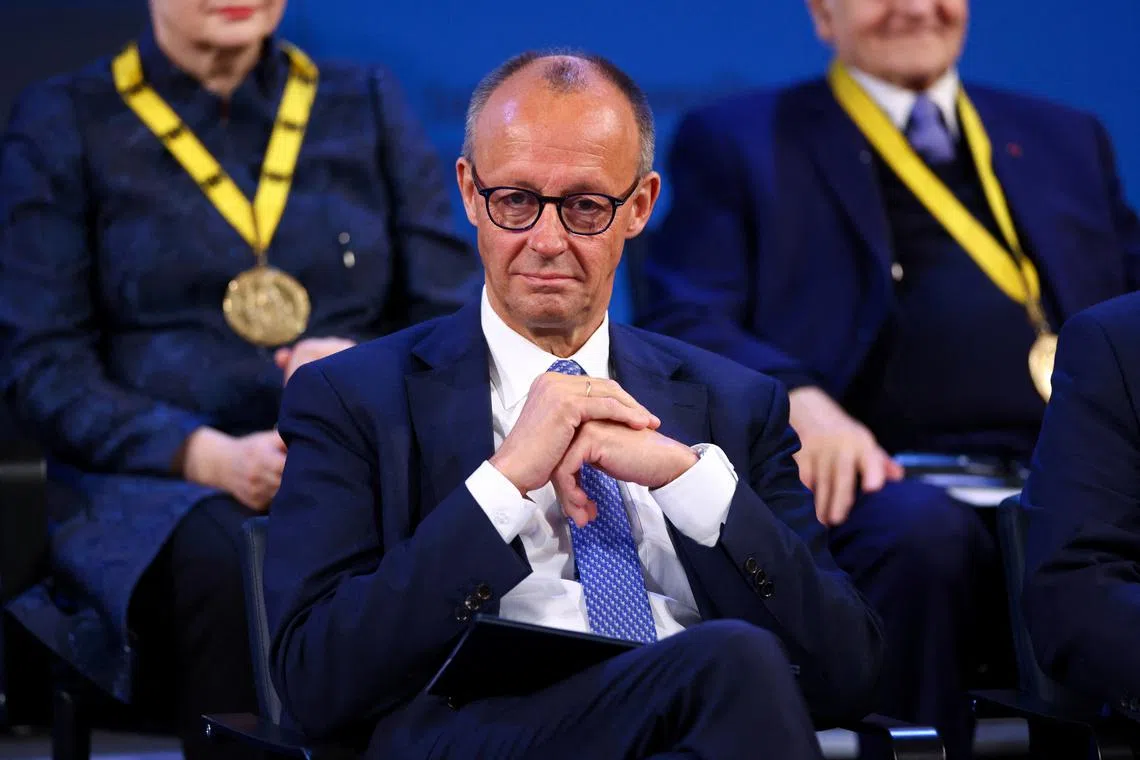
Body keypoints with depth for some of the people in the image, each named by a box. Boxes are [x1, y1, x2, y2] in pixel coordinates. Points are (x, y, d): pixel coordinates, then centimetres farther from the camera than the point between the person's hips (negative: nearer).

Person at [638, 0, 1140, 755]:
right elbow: (681, 323, 4)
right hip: (882, 479, -3)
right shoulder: (737, 142, 17)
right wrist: (795, 398, -17)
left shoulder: (1065, 140, 29)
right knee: (924, 534, -38)